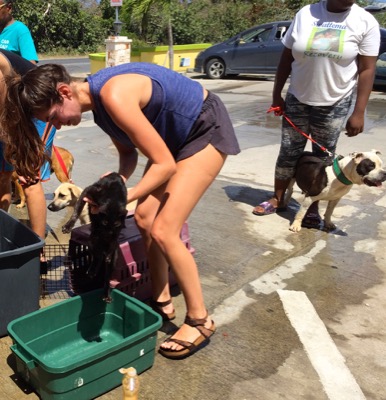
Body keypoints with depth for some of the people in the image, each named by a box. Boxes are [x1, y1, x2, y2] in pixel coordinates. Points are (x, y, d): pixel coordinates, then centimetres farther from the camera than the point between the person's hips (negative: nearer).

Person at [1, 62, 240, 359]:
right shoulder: (98, 99, -3)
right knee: (144, 219, 7)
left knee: (164, 231, -12)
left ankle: (200, 321, 5)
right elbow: (128, 152, 5)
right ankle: (162, 301, 24)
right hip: (177, 134, 9)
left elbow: (165, 164, -27)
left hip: (207, 131, -9)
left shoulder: (114, 97, -31)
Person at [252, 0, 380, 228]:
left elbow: (367, 69, -7)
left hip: (335, 104, -1)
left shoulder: (366, 22, -6)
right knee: (288, 153, 7)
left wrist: (359, 112, -13)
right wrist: (277, 94, 4)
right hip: (297, 100, 2)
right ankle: (277, 200, 24)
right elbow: (287, 57, 4)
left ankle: (313, 208, 21)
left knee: (323, 158, 7)